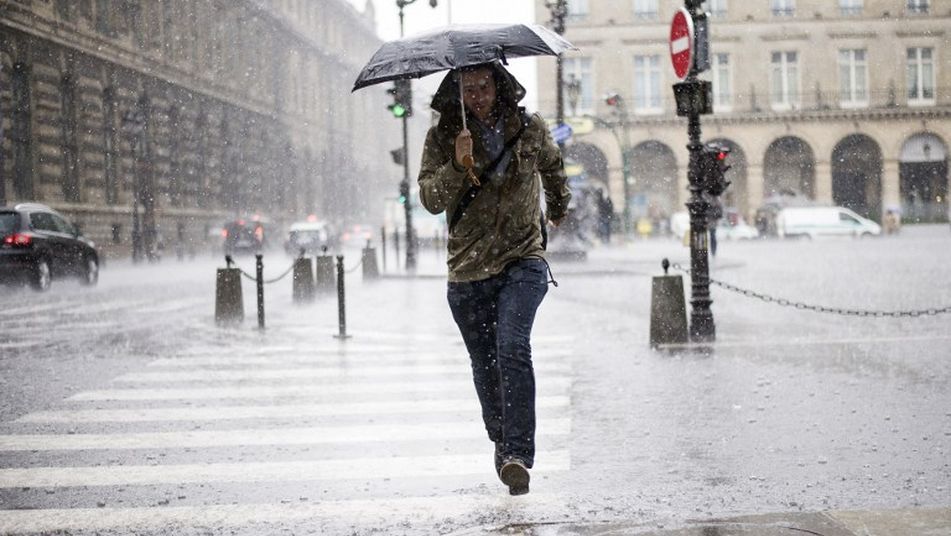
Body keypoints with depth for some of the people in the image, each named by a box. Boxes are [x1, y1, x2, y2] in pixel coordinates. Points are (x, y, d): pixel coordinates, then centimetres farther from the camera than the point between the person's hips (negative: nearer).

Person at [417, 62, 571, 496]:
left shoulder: (530, 129, 3)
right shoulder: (441, 138, -1)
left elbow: (553, 167, 25)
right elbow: (431, 199, -11)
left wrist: (559, 209, 40)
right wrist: (458, 165, -27)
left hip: (523, 262, -1)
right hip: (468, 270, 2)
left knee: (512, 348, -23)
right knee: (485, 367, 11)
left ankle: (518, 454, -25)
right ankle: (502, 443, 33)